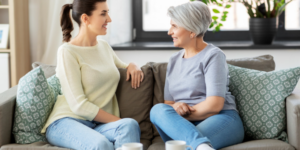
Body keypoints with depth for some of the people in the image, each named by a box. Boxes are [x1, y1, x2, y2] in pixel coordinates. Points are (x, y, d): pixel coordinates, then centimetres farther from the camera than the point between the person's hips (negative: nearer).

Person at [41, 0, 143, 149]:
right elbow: (79, 105, -12)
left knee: (130, 125, -30)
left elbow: (120, 66, 38)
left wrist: (131, 66, 13)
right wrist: (119, 121, -13)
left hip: (99, 125, 6)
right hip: (66, 121, -6)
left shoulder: (104, 46, 16)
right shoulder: (67, 51, -6)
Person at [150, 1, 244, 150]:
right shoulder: (174, 61, 21)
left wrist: (180, 115, -6)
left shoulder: (213, 55, -1)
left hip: (222, 120, -7)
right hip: (187, 124, 7)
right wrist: (175, 109, -10)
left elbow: (214, 105, -12)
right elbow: (168, 103, 15)